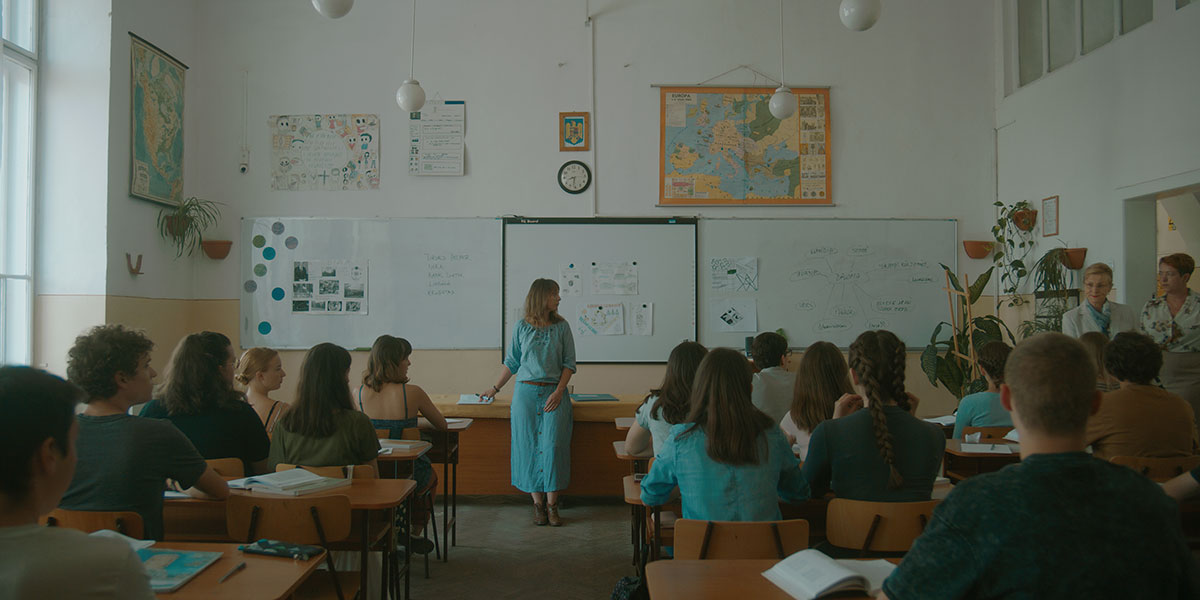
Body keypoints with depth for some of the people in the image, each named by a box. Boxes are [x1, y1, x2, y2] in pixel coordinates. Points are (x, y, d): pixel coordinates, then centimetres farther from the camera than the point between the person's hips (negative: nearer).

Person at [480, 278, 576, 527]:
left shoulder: (562, 326, 5)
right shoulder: (522, 327, 5)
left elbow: (569, 364, 3)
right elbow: (511, 362, 13)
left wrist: (558, 392, -8)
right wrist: (494, 389, 13)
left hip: (554, 393, 0)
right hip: (526, 392, 0)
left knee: (553, 445, -7)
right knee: (529, 446, 0)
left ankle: (552, 504, 0)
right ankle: (537, 502, 8)